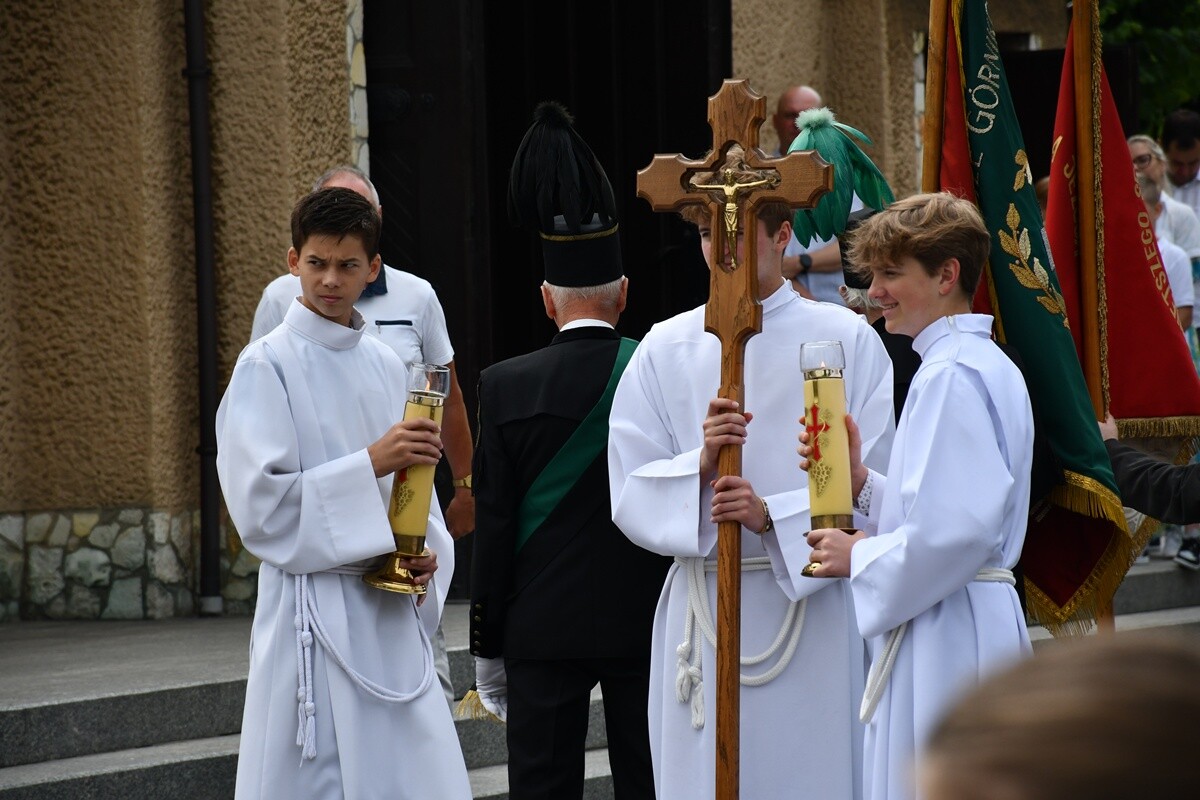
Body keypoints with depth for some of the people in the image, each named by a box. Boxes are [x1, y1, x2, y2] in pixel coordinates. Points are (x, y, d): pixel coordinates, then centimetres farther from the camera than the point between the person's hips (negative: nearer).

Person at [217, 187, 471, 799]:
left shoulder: (385, 368, 12)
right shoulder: (267, 367, -5)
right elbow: (260, 502, -13)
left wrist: (427, 557, -1)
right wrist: (369, 463, -21)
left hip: (393, 612, 6)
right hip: (316, 611, -5)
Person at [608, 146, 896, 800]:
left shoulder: (847, 340, 1)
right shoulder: (667, 349, 7)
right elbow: (629, 493, 4)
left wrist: (773, 517, -16)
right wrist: (699, 467, -15)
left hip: (815, 607, -2)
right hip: (705, 610, 2)